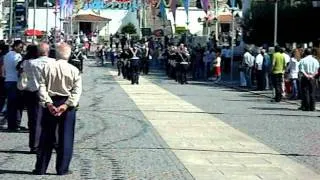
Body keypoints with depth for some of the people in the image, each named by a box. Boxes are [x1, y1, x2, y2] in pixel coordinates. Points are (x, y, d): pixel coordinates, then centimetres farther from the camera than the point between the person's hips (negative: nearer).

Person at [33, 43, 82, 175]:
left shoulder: (48, 67, -2)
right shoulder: (74, 70, -5)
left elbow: (42, 87, -8)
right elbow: (77, 90, -11)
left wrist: (48, 103, -11)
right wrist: (66, 105, -15)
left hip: (50, 104, 2)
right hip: (67, 104, -1)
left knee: (46, 136, 9)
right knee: (66, 137, 6)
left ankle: (41, 168, 13)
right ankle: (62, 169, 8)